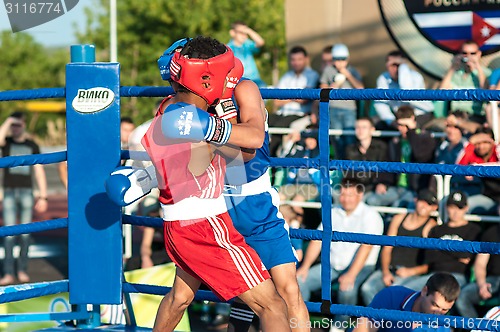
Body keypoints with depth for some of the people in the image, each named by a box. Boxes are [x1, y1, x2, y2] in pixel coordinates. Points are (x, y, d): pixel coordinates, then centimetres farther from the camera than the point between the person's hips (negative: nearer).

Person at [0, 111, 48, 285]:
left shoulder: (32, 145, 6)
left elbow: (39, 172, 4)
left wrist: (43, 197, -1)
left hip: (27, 193, 1)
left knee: (25, 233, 2)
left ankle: (22, 270, 12)